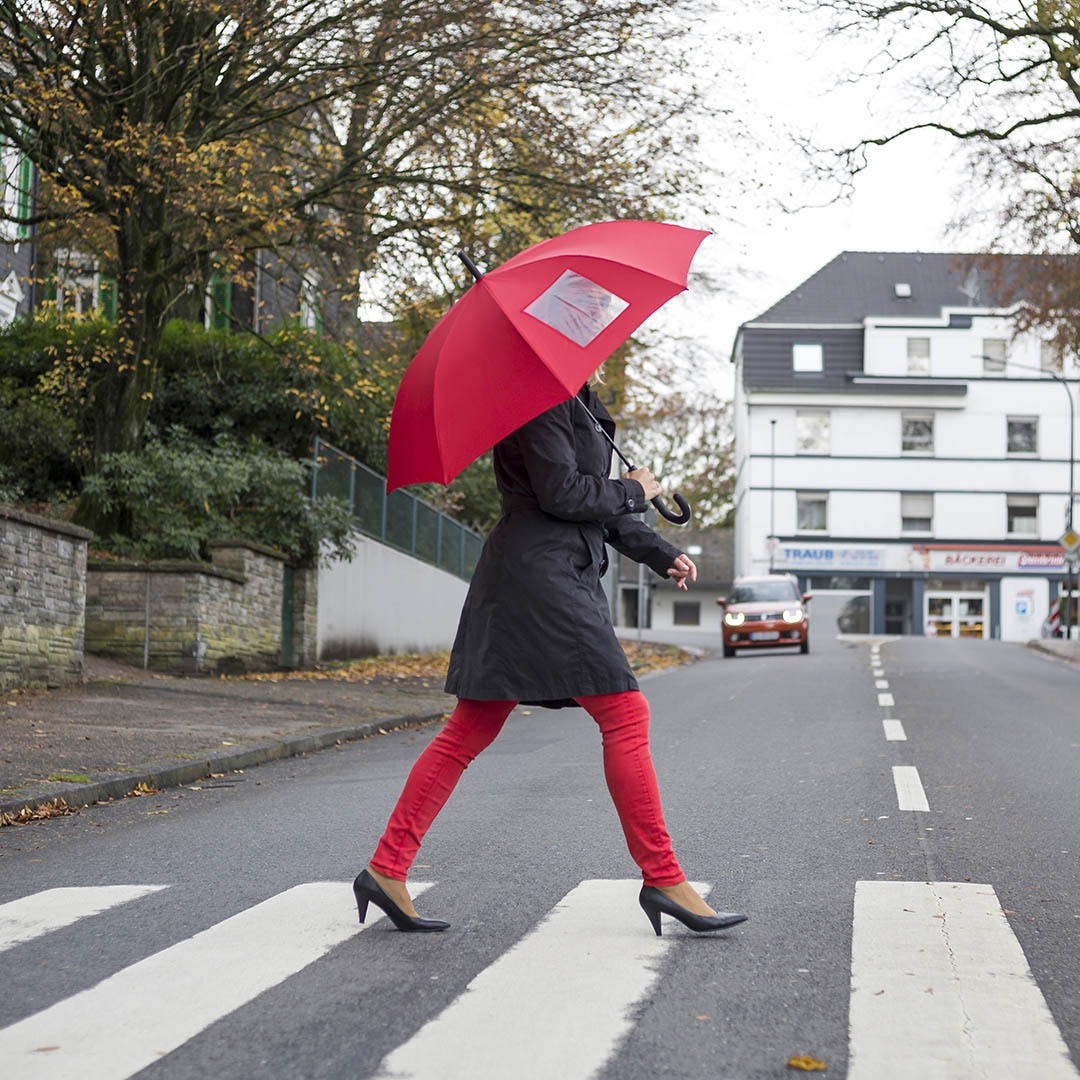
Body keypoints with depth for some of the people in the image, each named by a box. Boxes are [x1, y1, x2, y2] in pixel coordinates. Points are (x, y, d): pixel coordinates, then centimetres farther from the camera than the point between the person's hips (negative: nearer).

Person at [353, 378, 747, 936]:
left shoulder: (577, 401, 22)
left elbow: (597, 503, 25)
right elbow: (560, 493, -18)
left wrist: (662, 554, 17)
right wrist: (632, 491, -3)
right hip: (539, 573, -11)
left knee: (468, 733, 8)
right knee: (626, 717, -7)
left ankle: (387, 870, 9)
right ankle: (662, 878, -3)